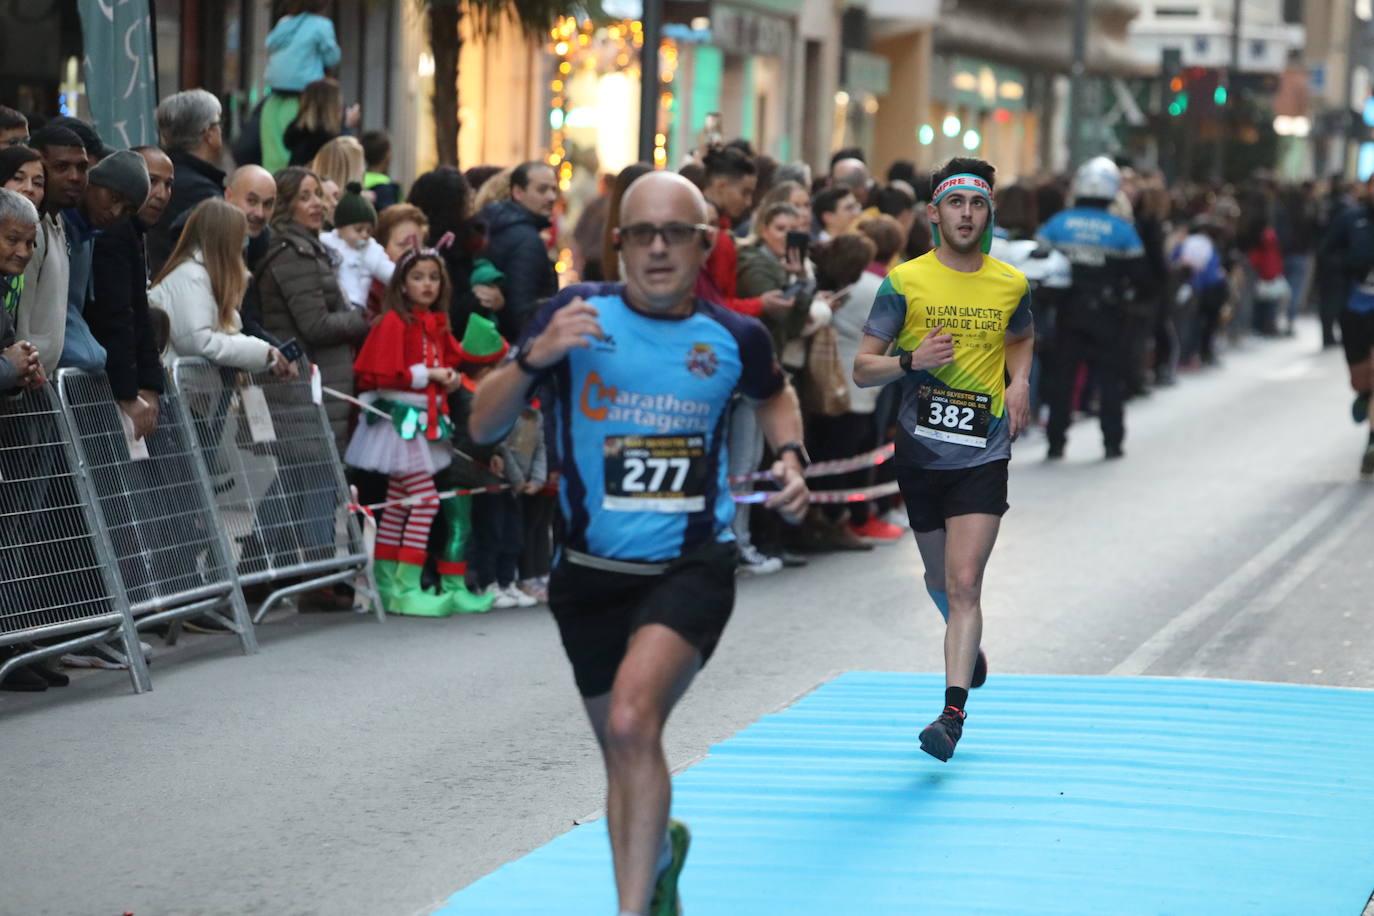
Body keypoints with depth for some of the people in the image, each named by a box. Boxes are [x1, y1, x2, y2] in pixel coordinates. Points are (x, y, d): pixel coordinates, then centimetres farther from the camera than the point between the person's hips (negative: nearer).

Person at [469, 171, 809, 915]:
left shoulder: (734, 336, -3)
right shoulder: (578, 314, -7)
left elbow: (773, 395, 22)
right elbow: (482, 427, -9)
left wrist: (790, 456, 2)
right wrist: (533, 358, -26)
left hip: (692, 567, -2)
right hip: (592, 571, 2)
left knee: (632, 723, -27)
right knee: (624, 760, 16)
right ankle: (659, 854, 47)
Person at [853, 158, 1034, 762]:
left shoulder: (1011, 285, 1)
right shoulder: (904, 283, -4)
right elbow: (862, 369, -3)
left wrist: (1019, 381, 4)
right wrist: (911, 361, -22)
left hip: (982, 457, -1)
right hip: (920, 455, 1)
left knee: (964, 583, -14)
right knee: (940, 579, 18)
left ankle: (953, 713, -18)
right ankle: (969, 646, 50)